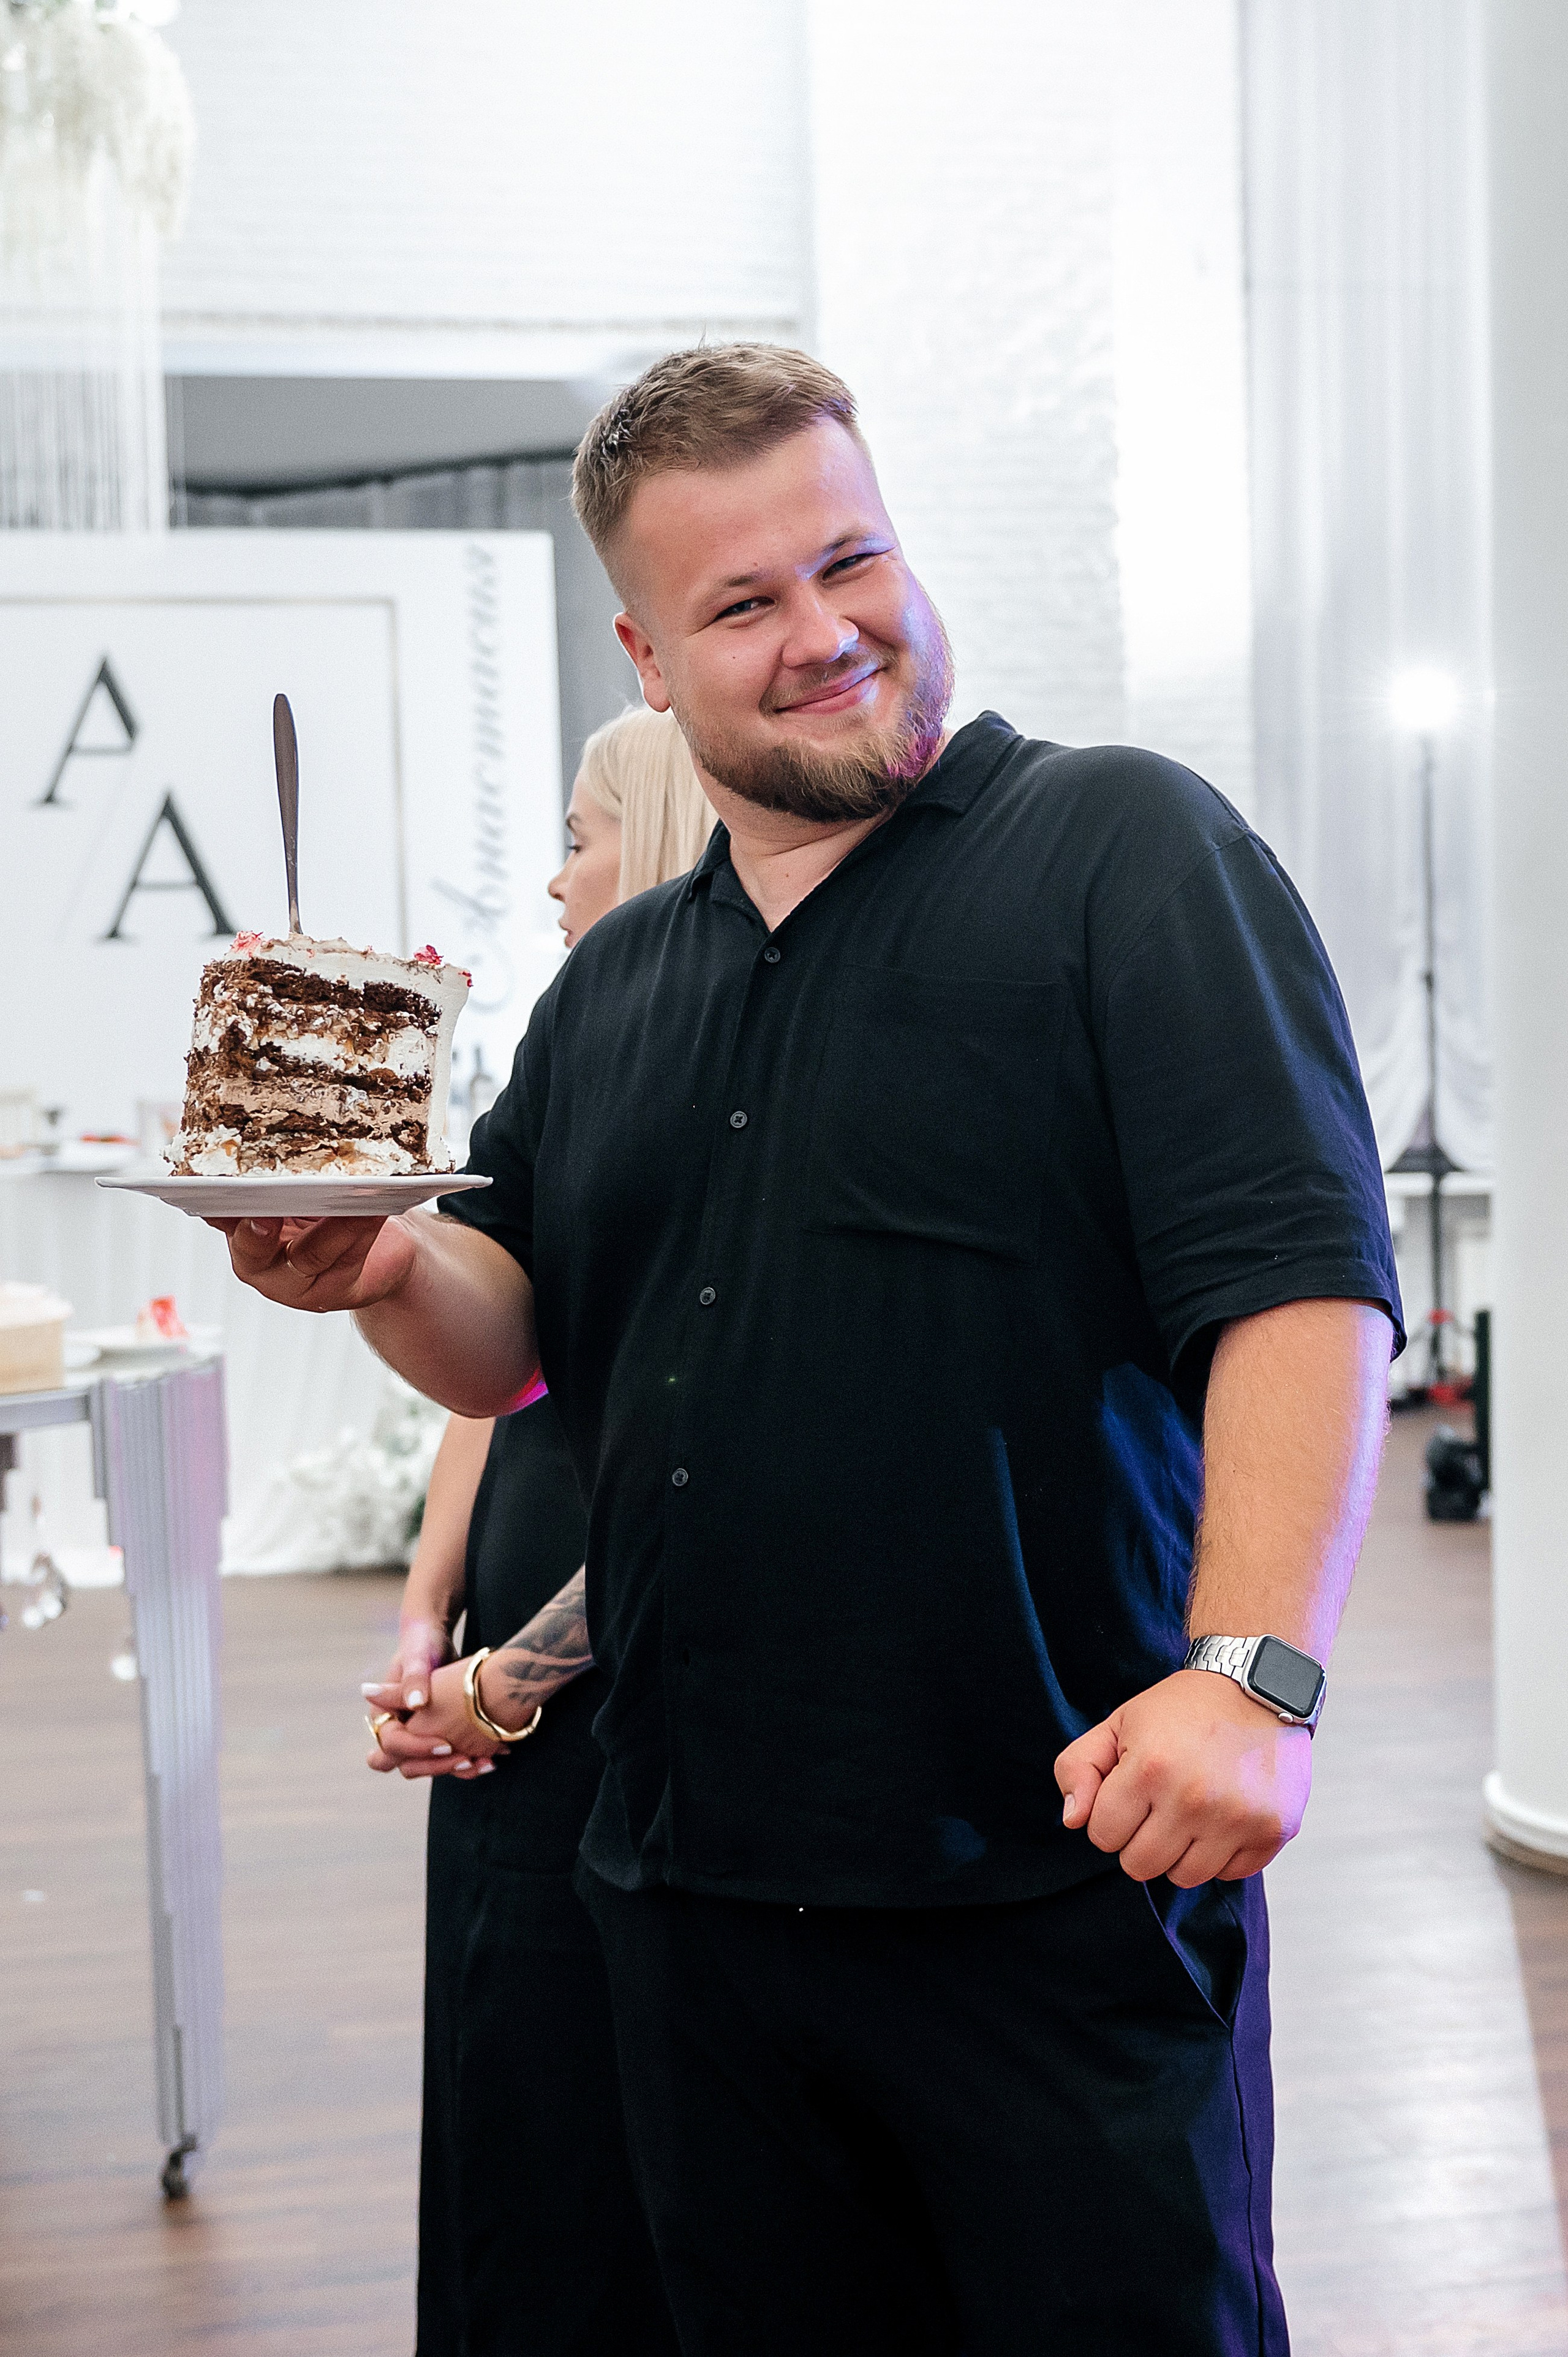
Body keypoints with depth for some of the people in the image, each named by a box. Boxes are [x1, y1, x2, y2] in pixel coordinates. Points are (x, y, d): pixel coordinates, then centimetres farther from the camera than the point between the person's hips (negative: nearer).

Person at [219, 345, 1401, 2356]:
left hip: (1059, 1880, -5)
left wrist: (1252, 1668, -28)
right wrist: (388, 1270, -6)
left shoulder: (1121, 850, -6)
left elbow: (1304, 1279, -16)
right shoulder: (609, 988, 14)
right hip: (691, 1891, 6)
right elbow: (507, 1344, 16)